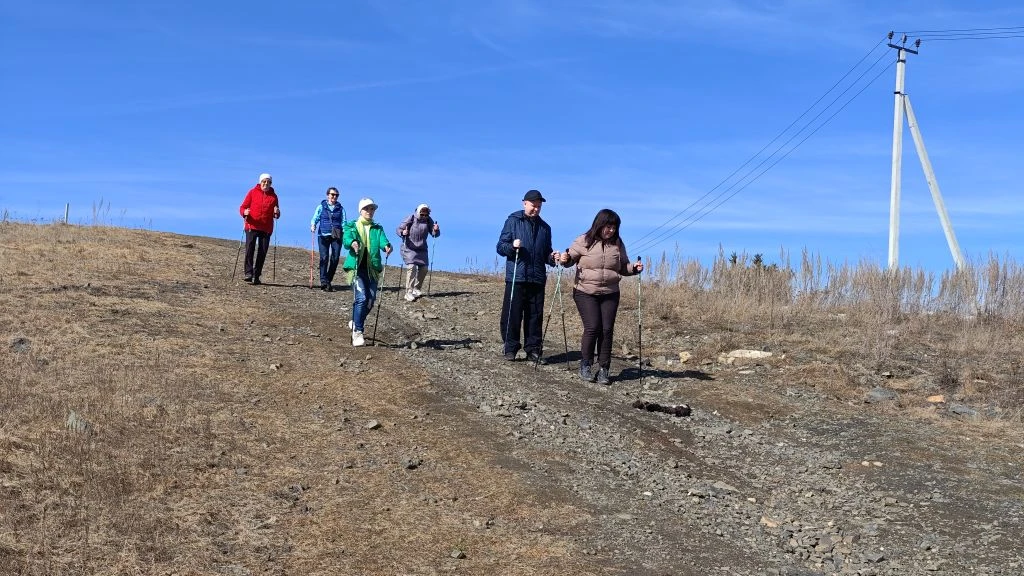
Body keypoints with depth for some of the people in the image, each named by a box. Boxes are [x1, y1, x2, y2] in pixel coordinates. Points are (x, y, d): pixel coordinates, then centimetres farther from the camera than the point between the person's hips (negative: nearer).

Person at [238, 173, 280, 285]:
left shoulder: (273, 196, 12)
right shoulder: (253, 192, 6)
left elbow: (276, 216, 19)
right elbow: (242, 207, 5)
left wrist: (277, 213, -4)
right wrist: (244, 212, -17)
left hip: (266, 228, 2)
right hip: (252, 226, -2)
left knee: (262, 252, 1)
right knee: (250, 249, -15)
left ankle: (256, 276, 7)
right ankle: (248, 273, -14)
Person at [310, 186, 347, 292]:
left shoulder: (340, 208, 15)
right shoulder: (321, 207, 10)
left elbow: (344, 222, 12)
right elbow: (315, 218, 6)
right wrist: (313, 225, -15)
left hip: (336, 236, 2)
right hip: (324, 235, -2)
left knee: (335, 258, -3)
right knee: (324, 257, -13)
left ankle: (329, 280, 10)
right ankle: (324, 281, -16)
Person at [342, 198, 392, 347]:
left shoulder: (377, 228, 15)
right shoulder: (352, 226, 7)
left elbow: (382, 240, -5)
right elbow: (346, 238, -12)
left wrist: (386, 245, -29)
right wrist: (352, 242, -36)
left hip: (372, 269, 4)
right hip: (356, 267, -4)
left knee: (371, 299, 3)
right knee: (361, 298, -16)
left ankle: (356, 322, 30)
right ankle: (357, 332, -10)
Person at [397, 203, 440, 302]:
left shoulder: (428, 220, -2)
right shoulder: (410, 218, -13)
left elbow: (434, 234, 2)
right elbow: (399, 229, -10)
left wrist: (436, 230, -21)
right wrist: (403, 233, -33)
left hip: (422, 249, 5)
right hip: (409, 248, -5)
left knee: (423, 268, 5)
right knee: (411, 267, -19)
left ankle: (416, 289, 24)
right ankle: (409, 293, -18)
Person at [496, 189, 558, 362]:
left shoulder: (544, 227, 16)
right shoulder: (513, 221, 4)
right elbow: (500, 247, 1)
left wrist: (552, 257, 1)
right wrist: (512, 246, -19)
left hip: (537, 278, 4)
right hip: (515, 278, -4)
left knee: (535, 316, 5)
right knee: (512, 314, -4)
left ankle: (533, 348, 12)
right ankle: (509, 348, 5)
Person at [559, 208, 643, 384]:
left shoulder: (617, 244, 7)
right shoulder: (584, 241, -3)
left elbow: (623, 267, 15)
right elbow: (570, 258, 3)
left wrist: (634, 268, -5)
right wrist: (565, 259, -20)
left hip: (610, 294, 3)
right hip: (585, 292, -3)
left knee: (607, 330, -1)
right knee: (592, 327, -11)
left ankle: (603, 369, 8)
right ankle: (586, 365, 7)